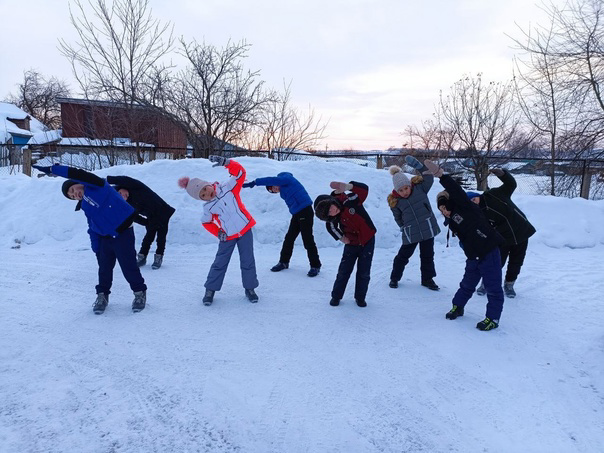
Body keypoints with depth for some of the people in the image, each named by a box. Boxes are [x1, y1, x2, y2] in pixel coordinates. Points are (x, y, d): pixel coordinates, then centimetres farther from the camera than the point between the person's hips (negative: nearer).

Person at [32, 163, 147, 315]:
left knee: (129, 266, -1)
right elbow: (93, 229, 18)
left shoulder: (96, 186, -6)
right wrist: (96, 248, 12)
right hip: (105, 239, 8)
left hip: (123, 233, -8)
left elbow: (77, 174, -22)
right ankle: (102, 295, 31)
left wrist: (52, 169, -17)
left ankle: (140, 293, 17)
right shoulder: (86, 207, 16)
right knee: (104, 268, 13)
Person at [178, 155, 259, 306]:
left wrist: (226, 162, -30)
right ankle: (210, 290, 21)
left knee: (248, 261, 5)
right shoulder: (208, 207, -4)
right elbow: (206, 223, 11)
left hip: (245, 230, -1)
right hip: (227, 237, 1)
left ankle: (250, 288, 21)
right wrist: (218, 233, -4)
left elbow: (239, 172, -17)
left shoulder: (228, 187, -9)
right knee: (220, 263, 6)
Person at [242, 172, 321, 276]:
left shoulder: (286, 178, -6)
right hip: (296, 214, 10)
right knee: (289, 238, 11)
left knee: (308, 240, -7)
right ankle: (284, 262, 24)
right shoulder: (283, 189, 19)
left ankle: (315, 266, 3)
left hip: (305, 211, -10)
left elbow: (271, 180, -20)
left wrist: (254, 182, -22)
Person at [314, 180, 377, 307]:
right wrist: (340, 237, 4)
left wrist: (347, 186, -46)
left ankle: (360, 297, 21)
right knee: (344, 271, 4)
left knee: (364, 272, 4)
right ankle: (336, 296, 21)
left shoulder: (349, 200, -23)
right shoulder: (332, 220, -12)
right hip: (352, 244, 2)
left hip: (367, 241, -2)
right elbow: (332, 227, 11)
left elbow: (364, 189, -34)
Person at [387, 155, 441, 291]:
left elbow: (429, 178, -15)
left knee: (427, 255, 12)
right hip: (410, 233, -1)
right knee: (403, 255, 8)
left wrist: (419, 166, -25)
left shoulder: (419, 187, -7)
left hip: (428, 228, 1)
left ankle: (427, 279, 29)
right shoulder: (394, 201, -7)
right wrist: (404, 227, 2)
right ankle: (394, 278, 26)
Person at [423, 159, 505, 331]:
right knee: (467, 284, 21)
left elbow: (457, 191, -24)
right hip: (473, 256, 8)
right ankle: (458, 306, 38)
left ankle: (493, 318, 12)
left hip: (489, 252, -8)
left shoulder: (464, 207, -10)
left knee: (493, 287, 2)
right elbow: (464, 237, 14)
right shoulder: (452, 222, 12)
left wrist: (440, 175, -32)